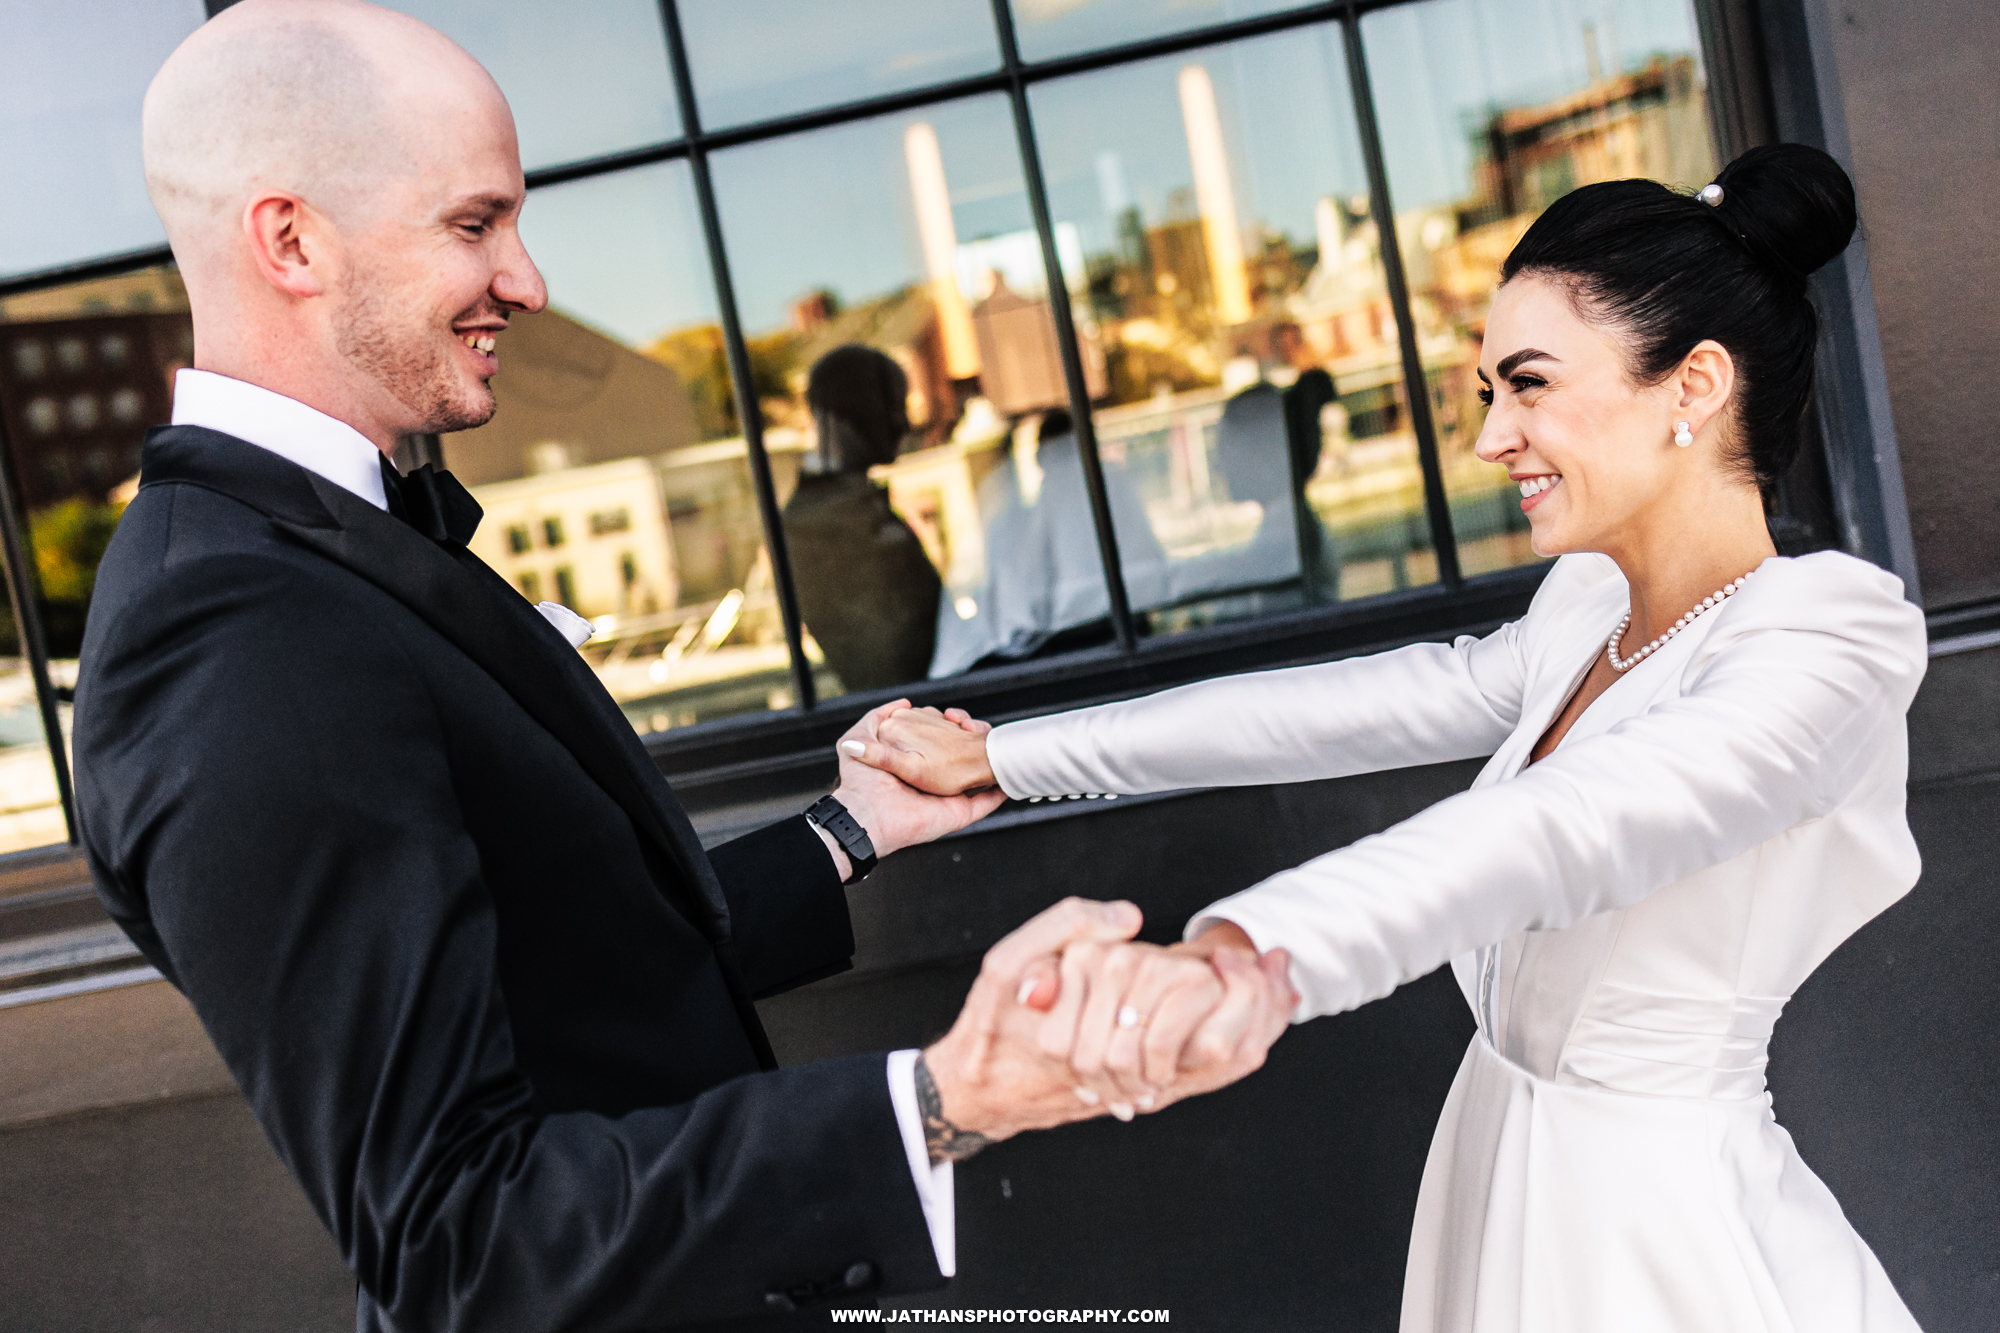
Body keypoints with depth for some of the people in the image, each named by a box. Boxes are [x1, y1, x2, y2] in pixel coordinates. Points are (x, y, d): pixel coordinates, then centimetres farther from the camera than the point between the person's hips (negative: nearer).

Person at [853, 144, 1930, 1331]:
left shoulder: (1831, 636, -19)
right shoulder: (1592, 608, 7)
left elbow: (1564, 829, -36)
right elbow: (1334, 707, 4)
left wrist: (1241, 961, -52)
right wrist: (999, 759, 1)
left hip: (1664, 1234, -7)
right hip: (1504, 1178, 7)